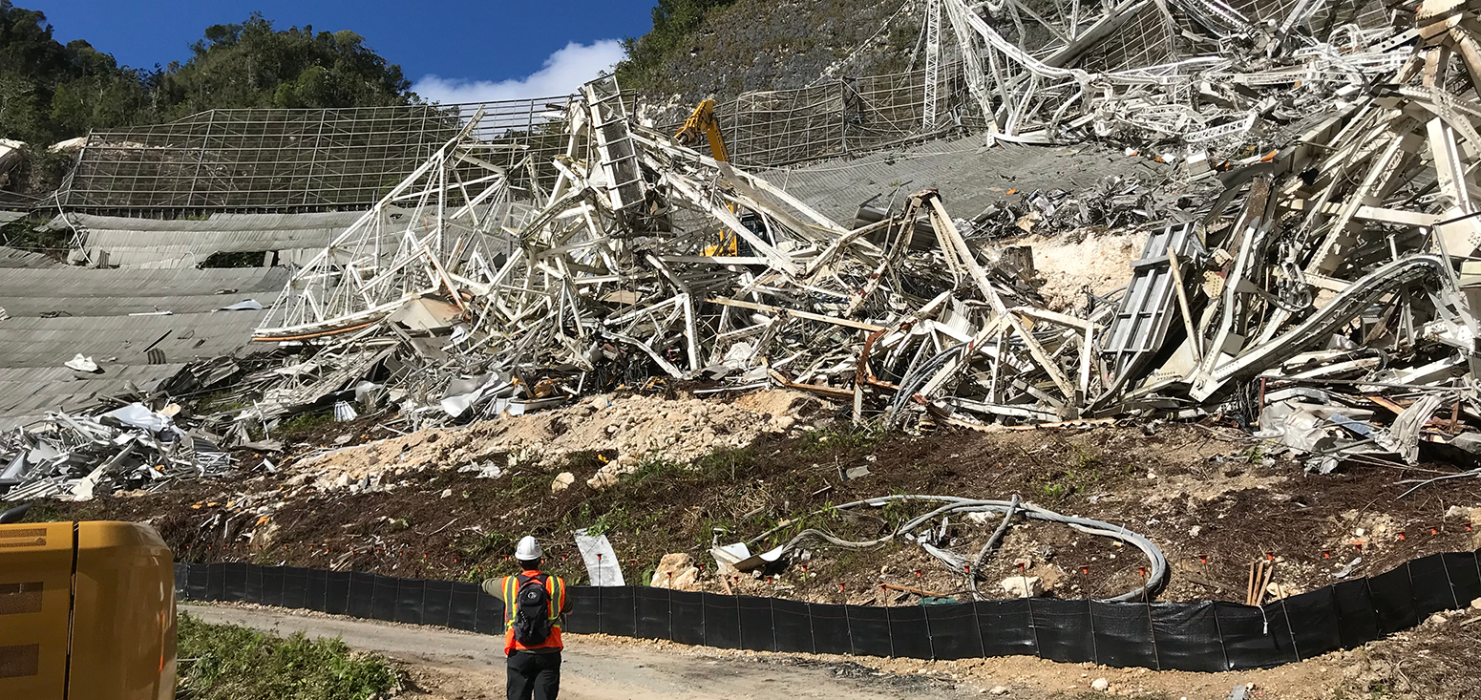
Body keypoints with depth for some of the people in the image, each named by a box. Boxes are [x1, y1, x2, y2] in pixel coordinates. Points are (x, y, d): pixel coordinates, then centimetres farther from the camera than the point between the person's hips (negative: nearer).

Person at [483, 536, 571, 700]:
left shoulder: (508, 584, -1)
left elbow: (486, 585, 21)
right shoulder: (556, 584, -2)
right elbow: (568, 608, 15)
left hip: (519, 655, 0)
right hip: (548, 654, 0)